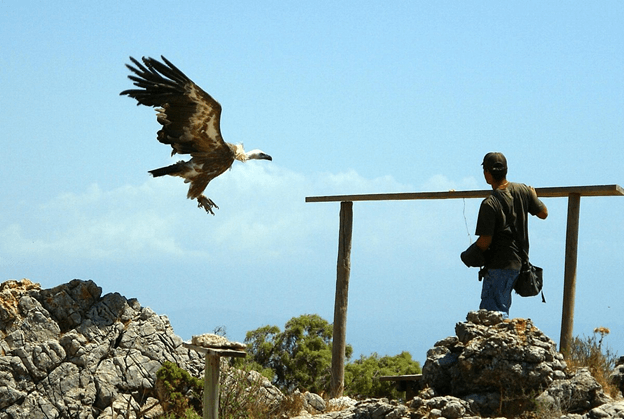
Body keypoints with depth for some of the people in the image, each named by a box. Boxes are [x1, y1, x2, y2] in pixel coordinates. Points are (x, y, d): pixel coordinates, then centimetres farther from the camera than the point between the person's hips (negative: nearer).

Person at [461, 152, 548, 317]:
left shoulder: (490, 204, -18)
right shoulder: (523, 190, 1)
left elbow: (485, 241, -18)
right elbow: (543, 213, 14)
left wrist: (471, 256, 1)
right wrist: (534, 197, 33)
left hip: (499, 264, -8)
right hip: (518, 260, 8)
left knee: (494, 311, -5)